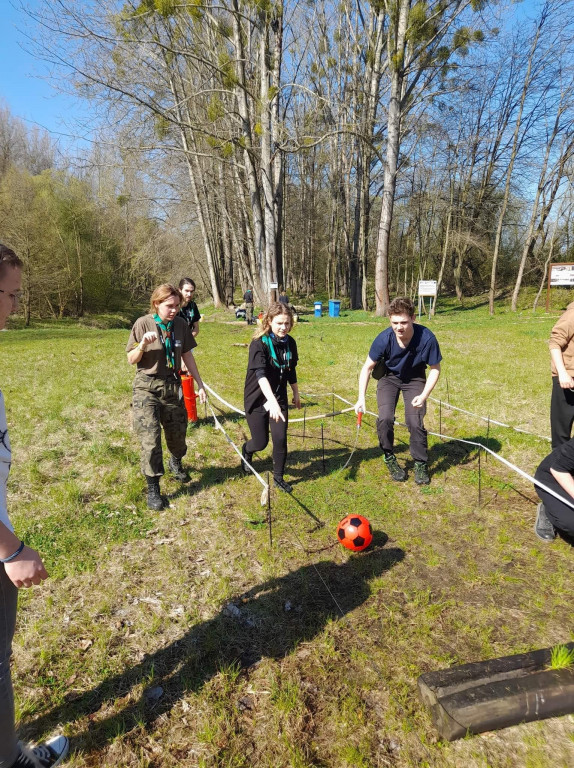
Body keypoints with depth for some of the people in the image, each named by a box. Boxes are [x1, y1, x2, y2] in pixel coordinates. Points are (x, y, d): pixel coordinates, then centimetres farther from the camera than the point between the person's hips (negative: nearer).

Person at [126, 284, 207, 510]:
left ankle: (176, 463, 46)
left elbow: (187, 356, 6)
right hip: (147, 387, -3)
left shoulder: (181, 324, -2)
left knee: (177, 432, 13)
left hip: (172, 385, 4)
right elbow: (131, 360, -7)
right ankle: (153, 489, 10)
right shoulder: (143, 323, -11)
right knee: (150, 438, -5)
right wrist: (143, 344, -27)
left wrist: (200, 384, 6)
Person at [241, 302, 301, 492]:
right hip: (257, 399, -4)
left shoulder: (290, 343, -4)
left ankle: (278, 477, 22)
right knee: (261, 442, 6)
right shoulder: (259, 344, -22)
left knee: (280, 439, 0)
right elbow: (260, 374, -36)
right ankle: (247, 450, 43)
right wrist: (272, 401, -48)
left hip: (280, 398, 4)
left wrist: (296, 393, 18)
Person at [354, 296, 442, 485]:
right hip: (389, 377, 1)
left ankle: (421, 464, 10)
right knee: (385, 419, -17)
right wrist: (361, 398, -24)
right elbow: (367, 367, -16)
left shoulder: (427, 338, -31)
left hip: (415, 379, 0)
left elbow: (435, 369, -14)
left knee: (415, 422, -14)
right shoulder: (384, 339, -29)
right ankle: (390, 459, 9)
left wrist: (424, 395, -25)